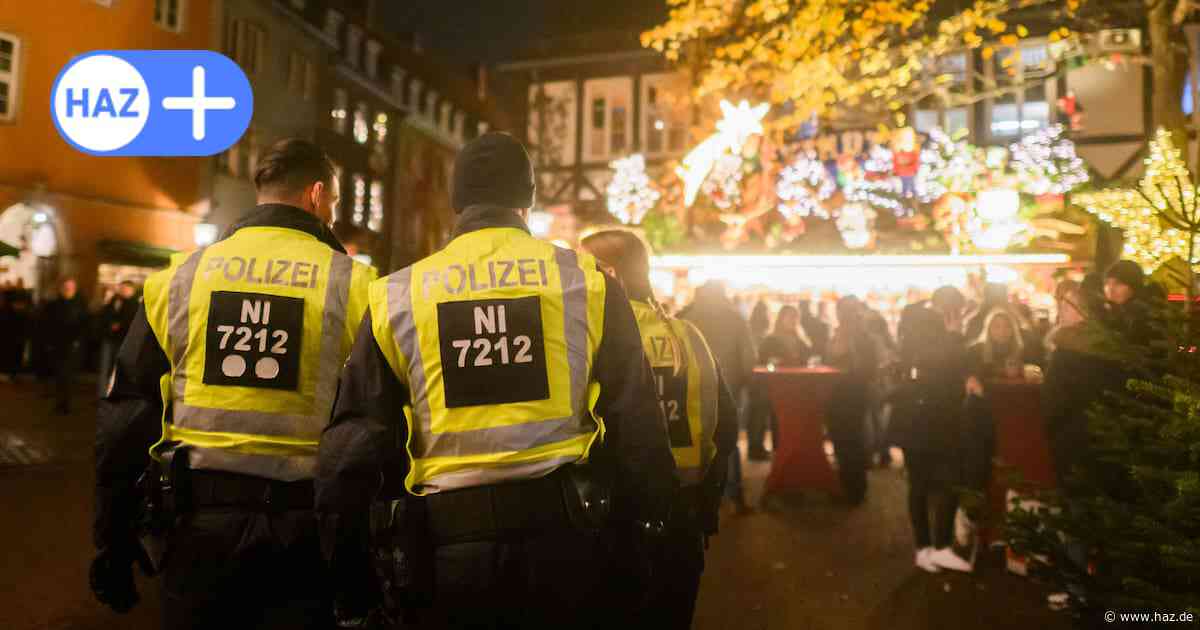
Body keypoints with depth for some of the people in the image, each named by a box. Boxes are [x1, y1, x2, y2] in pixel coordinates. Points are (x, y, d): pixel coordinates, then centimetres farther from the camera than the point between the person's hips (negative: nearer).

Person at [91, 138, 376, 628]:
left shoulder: (180, 277, 3)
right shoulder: (353, 286, -6)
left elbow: (125, 417, 5)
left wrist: (113, 543, 14)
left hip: (199, 516, 3)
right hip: (304, 524, -2)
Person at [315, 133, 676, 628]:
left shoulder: (396, 297, 3)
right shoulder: (586, 281, 1)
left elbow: (351, 451, 3)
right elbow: (639, 430, -1)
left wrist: (352, 589, 13)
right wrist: (640, 557, 8)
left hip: (447, 545, 1)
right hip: (564, 535, 0)